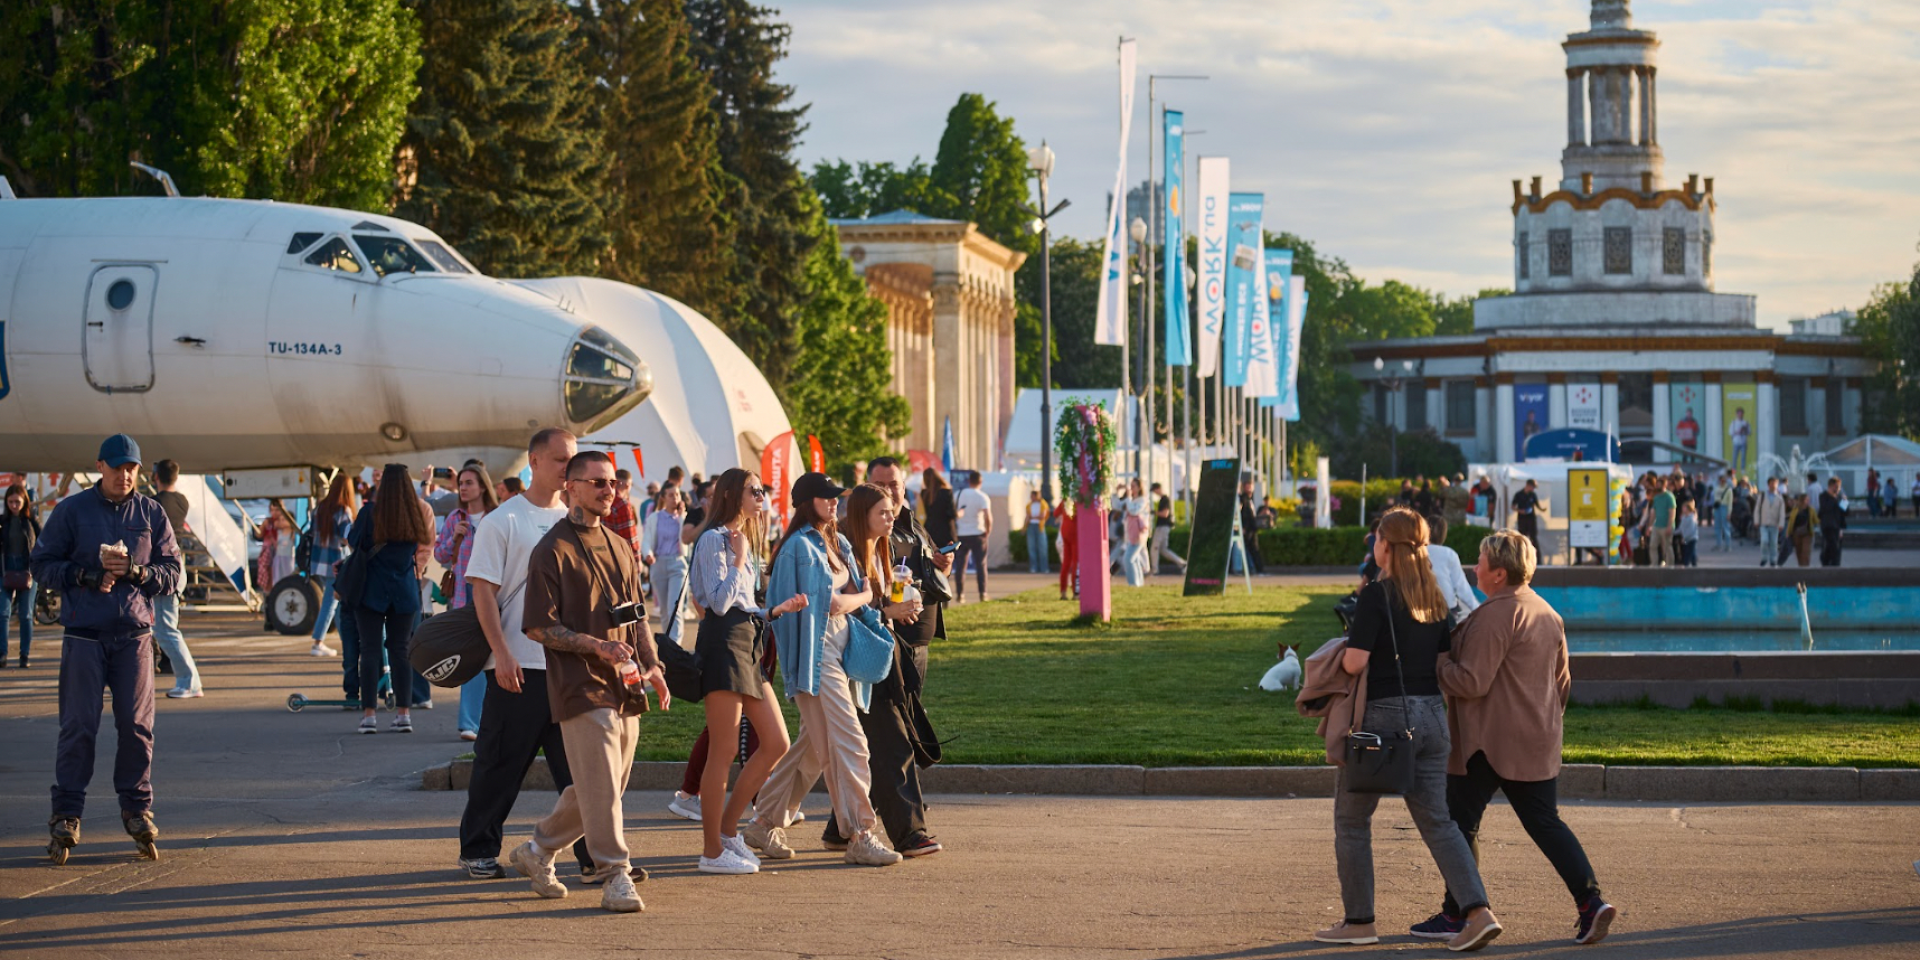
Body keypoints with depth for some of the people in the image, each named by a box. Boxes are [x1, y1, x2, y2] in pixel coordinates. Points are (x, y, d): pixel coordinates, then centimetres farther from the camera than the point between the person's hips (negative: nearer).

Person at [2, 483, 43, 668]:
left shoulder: (33, 521, 1)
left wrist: (34, 573, -4)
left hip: (28, 572, -1)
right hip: (6, 572, 1)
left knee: (26, 615, 3)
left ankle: (25, 655, 9)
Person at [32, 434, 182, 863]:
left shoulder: (151, 513, 9)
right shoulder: (71, 510, 4)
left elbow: (172, 572, 8)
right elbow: (42, 564, 4)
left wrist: (135, 571, -11)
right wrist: (87, 576, -11)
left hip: (135, 635, 2)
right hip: (84, 635, -2)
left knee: (137, 726, 0)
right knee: (78, 727, -4)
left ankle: (138, 811, 11)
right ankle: (66, 817, 0)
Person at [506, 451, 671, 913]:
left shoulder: (620, 547, 18)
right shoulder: (553, 550, -6)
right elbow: (538, 627, -9)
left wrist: (652, 666, 9)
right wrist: (597, 646, -18)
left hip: (624, 686, 8)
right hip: (581, 686, -8)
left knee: (600, 787, 12)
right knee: (600, 786, -10)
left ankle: (538, 850, 28)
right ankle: (616, 877, -5)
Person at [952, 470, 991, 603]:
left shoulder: (958, 495, 3)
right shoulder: (982, 497, -7)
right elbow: (988, 517, -18)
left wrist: (954, 531, 16)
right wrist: (988, 531, -4)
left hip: (960, 535, 2)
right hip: (977, 534, -2)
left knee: (960, 566, 7)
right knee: (981, 565, 3)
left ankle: (960, 594, 4)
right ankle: (983, 594, -1)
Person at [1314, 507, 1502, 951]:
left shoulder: (1377, 595, -13)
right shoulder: (1435, 598, 8)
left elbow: (1355, 662, -19)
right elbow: (1445, 661, 12)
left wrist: (1344, 653, 3)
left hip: (1384, 715, -7)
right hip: (1431, 715, 7)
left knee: (1351, 819, 10)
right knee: (1437, 820, 9)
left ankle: (1359, 921, 14)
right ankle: (1477, 912, -6)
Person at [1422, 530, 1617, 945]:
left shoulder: (1495, 615, -17)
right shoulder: (1548, 614, 13)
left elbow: (1472, 682, -21)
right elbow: (1561, 680, 20)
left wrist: (1435, 664, -7)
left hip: (1487, 741, -8)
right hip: (1538, 744, 9)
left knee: (1460, 821, 3)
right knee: (1546, 823, 8)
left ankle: (1456, 914, 7)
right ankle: (1590, 900, -5)